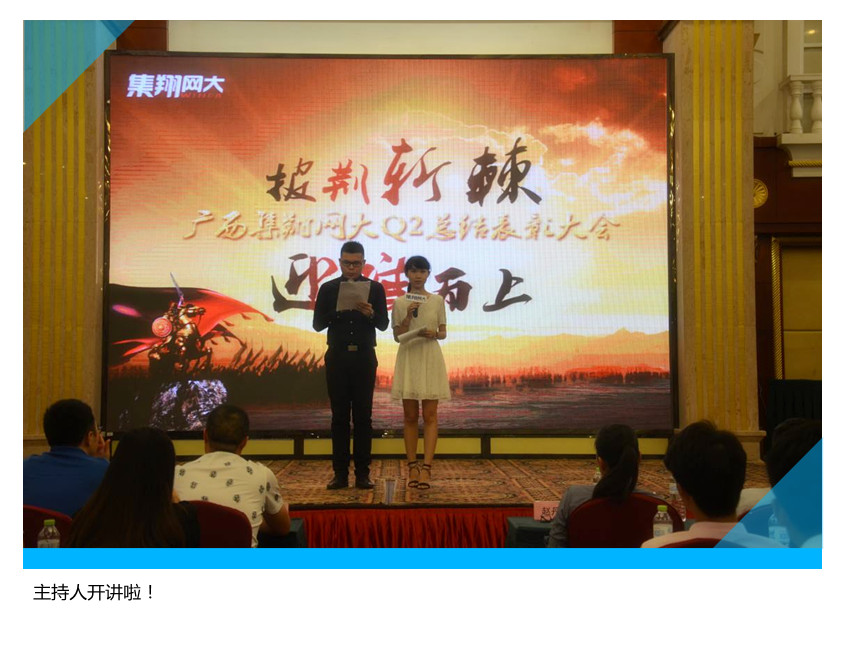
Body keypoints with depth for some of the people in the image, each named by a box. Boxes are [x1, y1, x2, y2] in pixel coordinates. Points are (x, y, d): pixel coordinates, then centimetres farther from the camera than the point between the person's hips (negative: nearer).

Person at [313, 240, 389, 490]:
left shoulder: (375, 288, 5)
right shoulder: (328, 288, 5)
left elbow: (383, 324, 1)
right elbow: (317, 324, 2)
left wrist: (371, 314, -20)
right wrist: (337, 312, -16)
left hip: (364, 357, 0)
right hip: (337, 357, 0)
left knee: (363, 416, 2)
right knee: (339, 416, 3)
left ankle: (362, 473, 7)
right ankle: (340, 473, 7)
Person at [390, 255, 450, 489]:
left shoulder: (437, 300, 5)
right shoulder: (400, 302, 4)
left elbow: (443, 333, 8)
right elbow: (397, 336, 1)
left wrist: (433, 334, -13)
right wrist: (408, 316, -13)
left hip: (430, 359, 0)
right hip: (408, 358, 0)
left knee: (429, 415, -6)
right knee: (410, 416, 3)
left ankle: (426, 468, -9)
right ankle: (412, 467, 8)